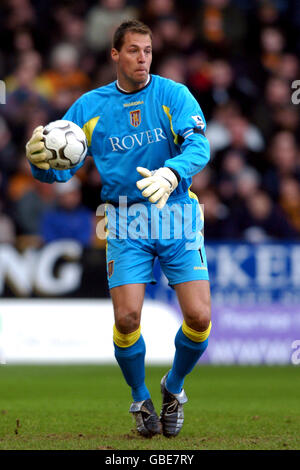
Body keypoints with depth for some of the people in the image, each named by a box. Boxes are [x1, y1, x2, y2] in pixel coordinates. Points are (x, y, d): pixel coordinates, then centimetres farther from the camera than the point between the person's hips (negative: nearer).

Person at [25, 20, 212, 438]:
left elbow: (199, 145, -18)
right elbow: (62, 168, 3)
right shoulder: (90, 107, 2)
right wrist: (40, 162, -21)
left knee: (199, 318, -10)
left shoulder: (173, 95, -3)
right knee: (127, 319, -13)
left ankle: (173, 388, 21)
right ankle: (141, 400, 15)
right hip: (126, 220, 0)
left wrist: (171, 173, -38)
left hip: (177, 216, 0)